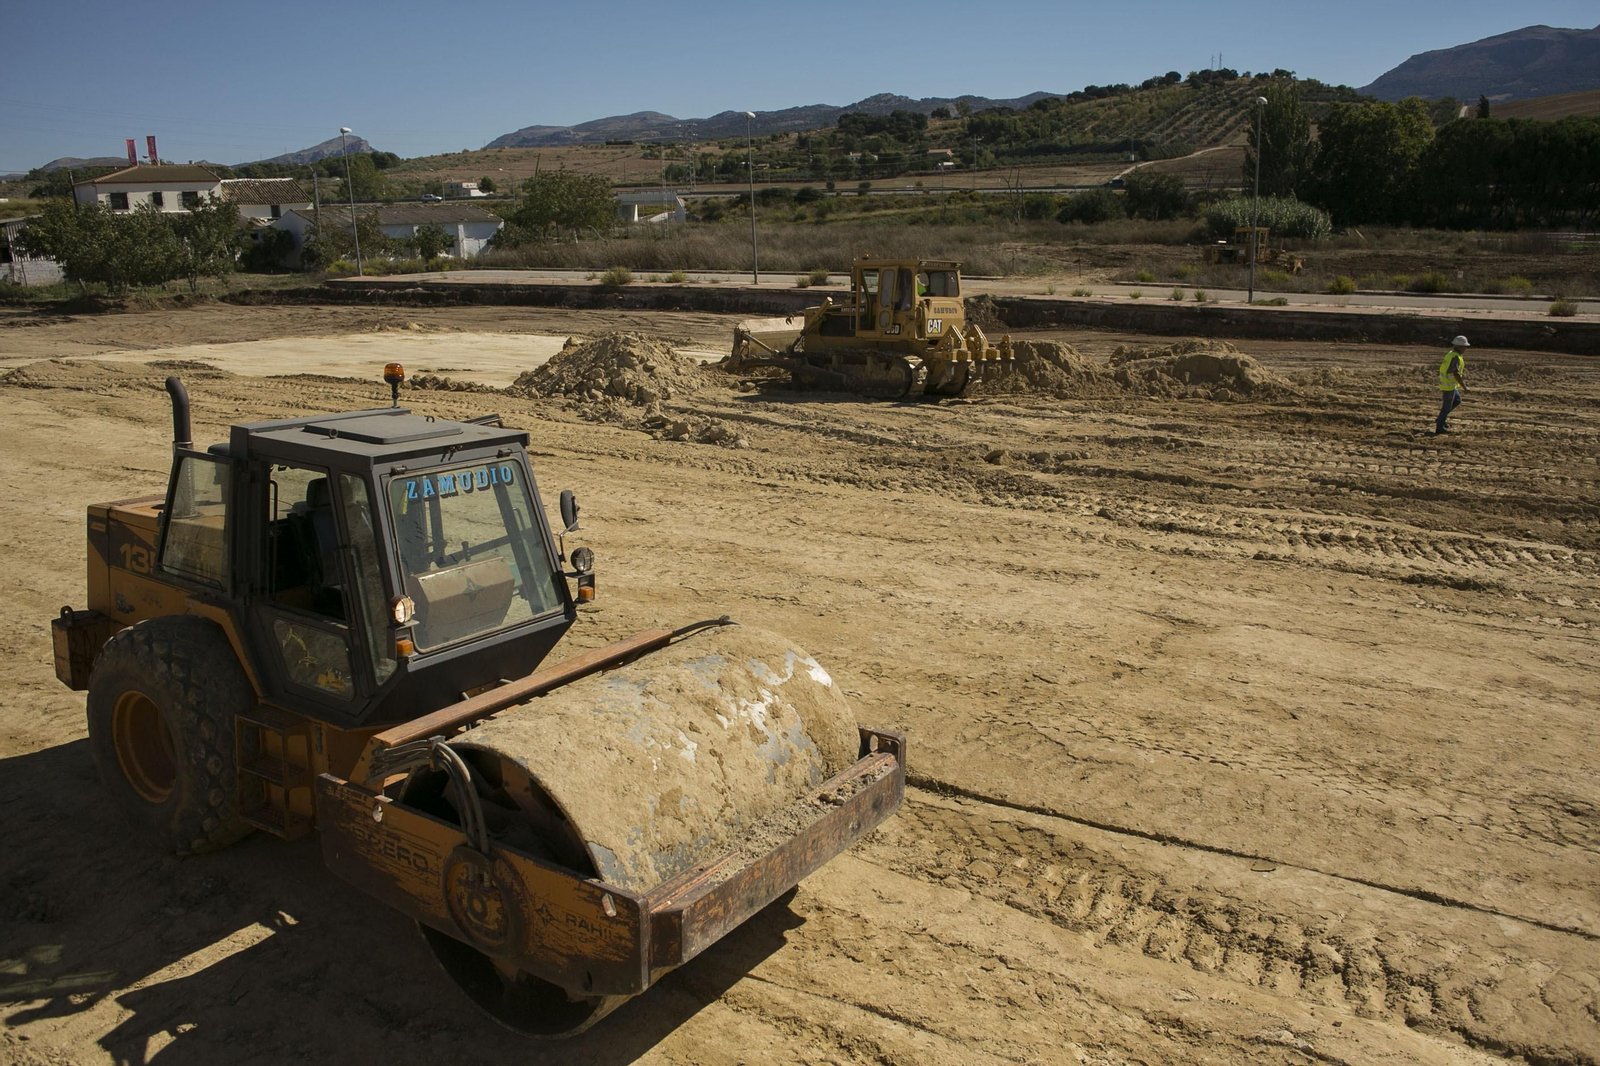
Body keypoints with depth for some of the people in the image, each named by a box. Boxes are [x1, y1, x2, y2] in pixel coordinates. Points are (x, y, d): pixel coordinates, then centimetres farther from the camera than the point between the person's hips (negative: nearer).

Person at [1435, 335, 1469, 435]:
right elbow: (1455, 374, -29)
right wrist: (1464, 386, -26)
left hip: (1446, 383, 10)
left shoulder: (1450, 354, 8)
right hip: (1449, 385, -10)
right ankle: (1439, 427, 10)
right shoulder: (1455, 357, -22)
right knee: (1447, 406, 2)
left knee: (1457, 401, 22)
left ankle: (1441, 417, 23)